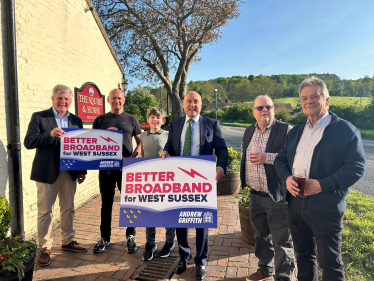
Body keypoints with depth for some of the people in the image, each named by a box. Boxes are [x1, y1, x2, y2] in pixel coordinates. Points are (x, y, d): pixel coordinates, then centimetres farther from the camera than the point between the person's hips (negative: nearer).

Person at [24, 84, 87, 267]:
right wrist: (50, 134, -27)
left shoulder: (76, 120, 8)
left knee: (68, 209, 14)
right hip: (47, 172, -3)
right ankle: (45, 248, 21)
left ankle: (68, 241, 31)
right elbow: (28, 142, -11)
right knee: (44, 211, 6)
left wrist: (82, 171, 2)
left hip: (70, 172, 4)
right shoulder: (39, 117, -3)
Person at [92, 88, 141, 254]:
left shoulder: (131, 120, 7)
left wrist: (132, 157, -10)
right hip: (106, 167, 1)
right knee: (106, 203, 9)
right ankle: (105, 238, 24)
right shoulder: (100, 120, 9)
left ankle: (130, 236, 21)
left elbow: (140, 141, 6)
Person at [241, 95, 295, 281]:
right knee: (261, 236, 22)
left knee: (282, 241, 7)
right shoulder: (249, 131, 9)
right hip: (255, 196, 6)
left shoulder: (286, 130, -10)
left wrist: (267, 157, -26)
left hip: (278, 196, -6)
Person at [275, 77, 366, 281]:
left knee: (330, 262, 9)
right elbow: (281, 158, 12)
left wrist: (322, 185, -21)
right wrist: (287, 178, -9)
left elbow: (356, 168, -12)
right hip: (296, 204, 5)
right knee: (304, 254, 21)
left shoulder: (346, 130, -6)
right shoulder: (296, 131, 11)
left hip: (327, 208, -5)